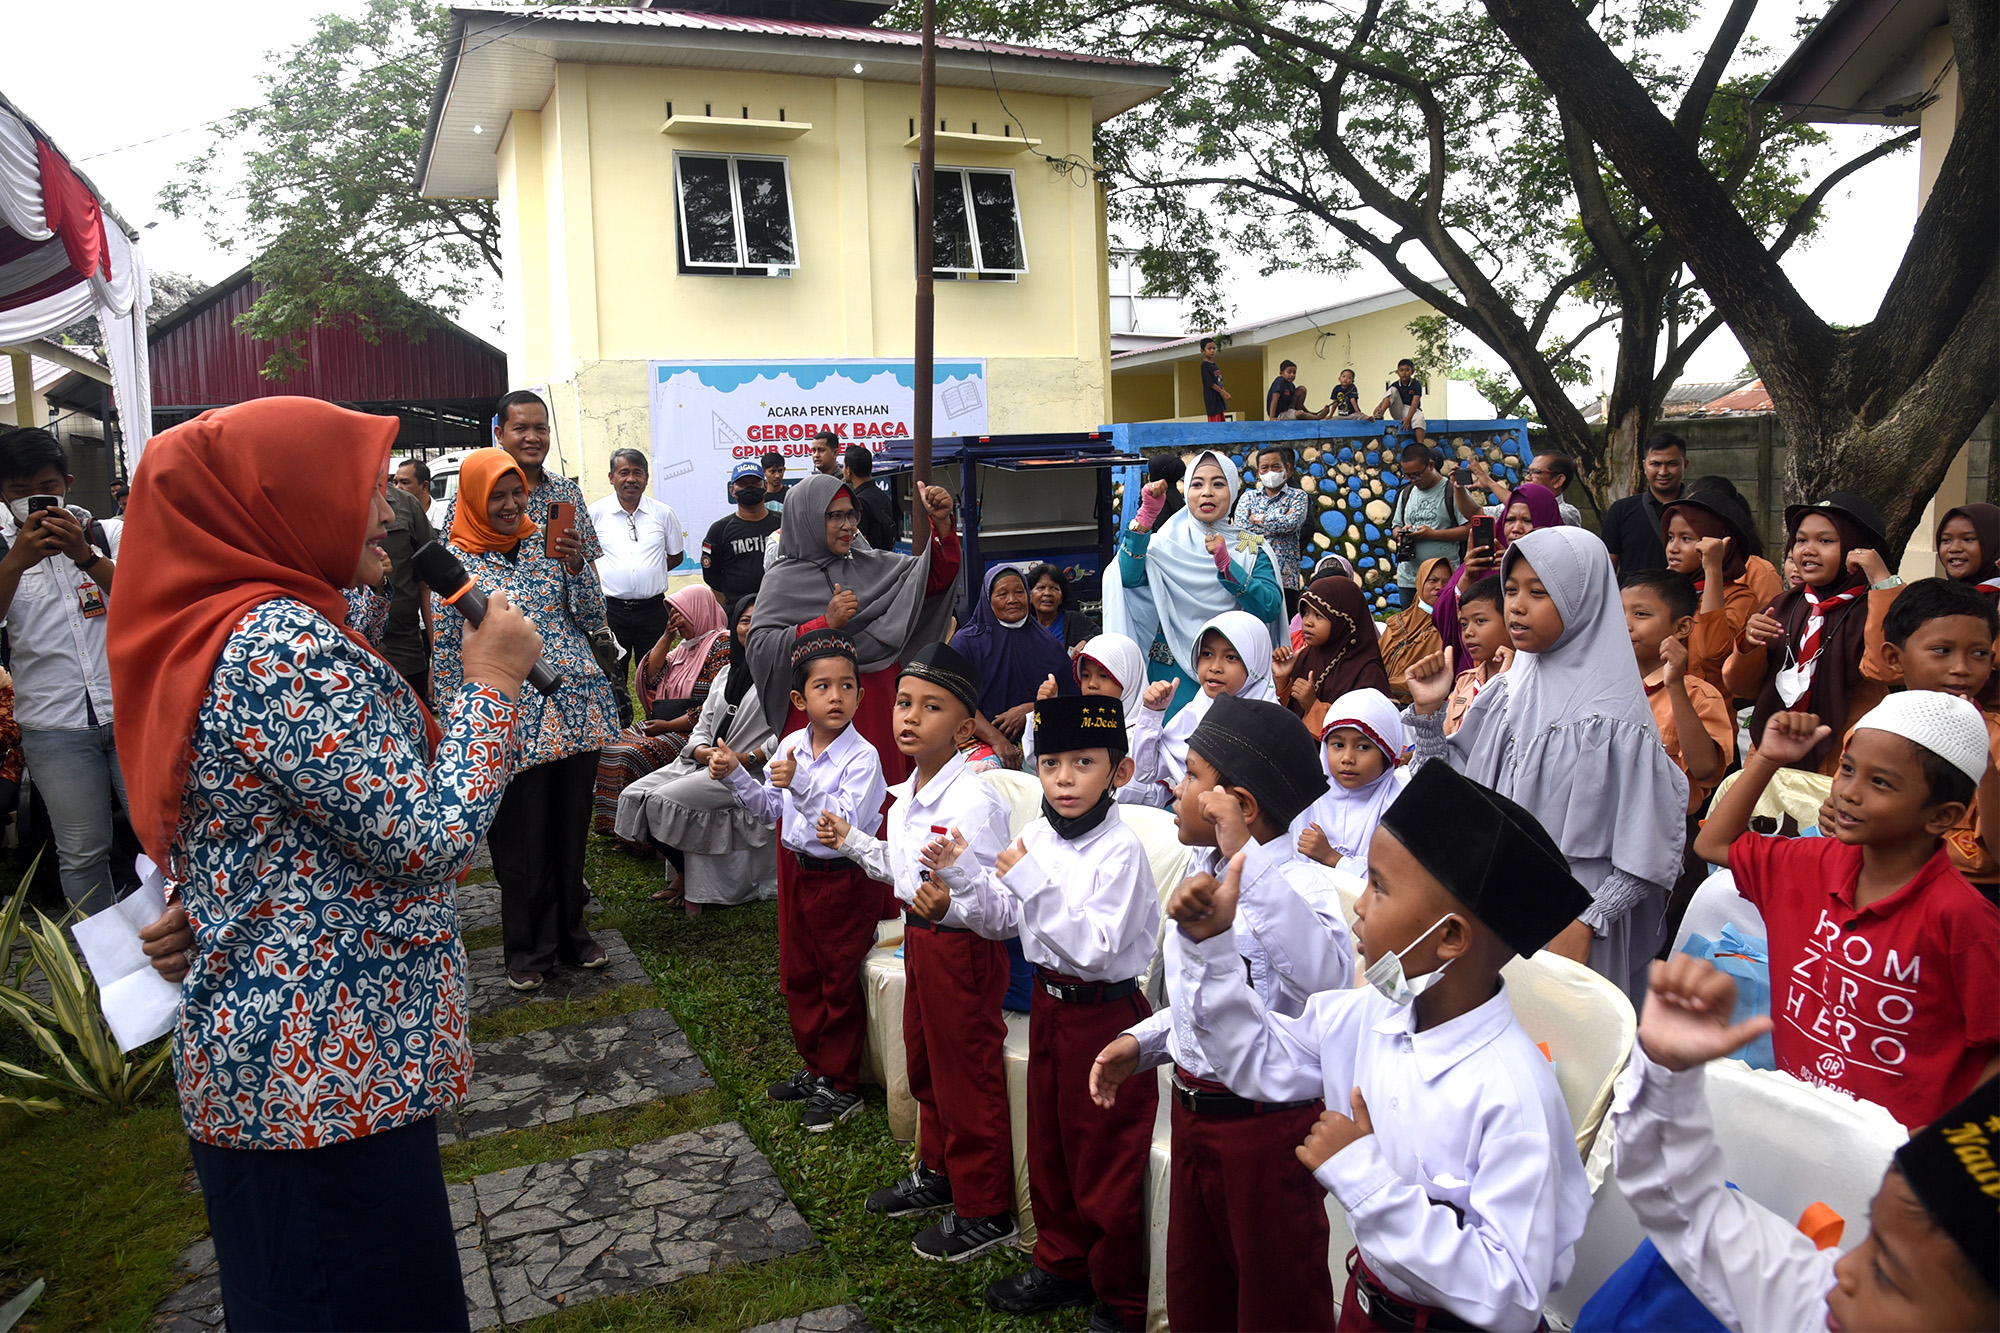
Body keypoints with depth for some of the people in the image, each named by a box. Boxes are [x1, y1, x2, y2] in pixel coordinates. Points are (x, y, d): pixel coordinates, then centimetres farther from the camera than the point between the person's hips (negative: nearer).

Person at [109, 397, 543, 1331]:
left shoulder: (198, 632, 8)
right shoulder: (285, 644, -23)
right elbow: (430, 840, -23)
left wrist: (200, 917, 4)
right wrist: (490, 680, -13)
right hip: (330, 1071, -10)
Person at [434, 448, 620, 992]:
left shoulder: (547, 543, 6)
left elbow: (592, 616, 4)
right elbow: (446, 652, 0)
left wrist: (575, 564, -12)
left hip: (577, 707, 3)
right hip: (511, 720, -3)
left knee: (571, 825, 14)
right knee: (521, 836, 6)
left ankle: (571, 930, 31)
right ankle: (530, 947, 23)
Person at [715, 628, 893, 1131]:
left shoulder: (862, 756, -20)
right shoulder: (790, 746, 1)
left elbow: (849, 823, -30)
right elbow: (771, 808, 13)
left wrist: (802, 783, -38)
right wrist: (735, 775, -1)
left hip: (845, 881, -7)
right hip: (800, 874, 7)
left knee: (840, 984, 6)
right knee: (797, 976, 19)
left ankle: (841, 1087, 21)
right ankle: (816, 1068, 37)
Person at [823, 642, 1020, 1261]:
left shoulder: (974, 802, -25)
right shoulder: (907, 793, 4)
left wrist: (948, 906, -44)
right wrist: (852, 842, 10)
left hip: (963, 949, -9)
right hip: (920, 938, 9)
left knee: (967, 1077, 5)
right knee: (924, 1064, 24)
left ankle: (984, 1212, 24)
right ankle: (937, 1174, 46)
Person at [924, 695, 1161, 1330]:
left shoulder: (1120, 850, -22)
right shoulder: (1038, 837, 0)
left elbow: (1095, 948, -29)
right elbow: (1002, 921, 9)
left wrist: (1034, 882, -31)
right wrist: (961, 875, -8)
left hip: (1105, 1012, -7)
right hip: (1048, 1004, 8)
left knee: (1105, 1164, 6)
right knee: (1047, 1144, 22)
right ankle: (1060, 1264, 43)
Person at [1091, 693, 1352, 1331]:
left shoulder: (1300, 885, -24)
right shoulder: (1201, 870, 4)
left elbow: (1326, 979, -47)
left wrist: (1246, 857, -45)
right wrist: (1141, 1041, 5)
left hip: (1267, 1127, -8)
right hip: (1192, 1109, 9)